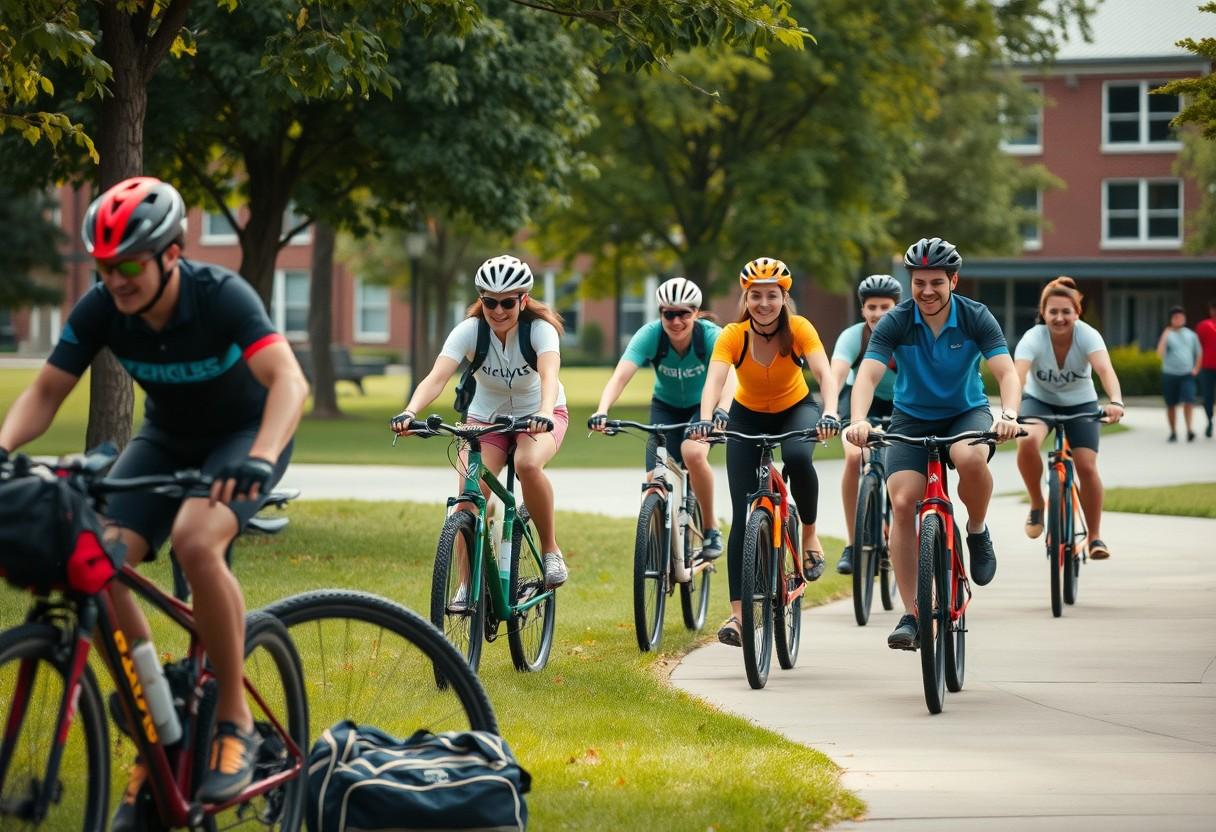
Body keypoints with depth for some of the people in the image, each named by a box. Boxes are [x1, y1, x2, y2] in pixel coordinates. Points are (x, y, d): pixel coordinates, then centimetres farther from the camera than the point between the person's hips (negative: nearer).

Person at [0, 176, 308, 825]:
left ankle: (235, 724, -19)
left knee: (195, 540, -35)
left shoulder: (222, 297, -30)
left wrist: (259, 460, -59)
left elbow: (288, 379, -41)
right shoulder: (100, 310, -18)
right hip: (168, 438, 5)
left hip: (245, 433, -4)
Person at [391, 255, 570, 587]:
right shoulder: (470, 330, -21)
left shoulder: (540, 329, -25)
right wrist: (409, 412, -54)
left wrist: (544, 414, -64)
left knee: (528, 464, -35)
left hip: (538, 416, -2)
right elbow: (437, 377, -35)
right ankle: (468, 586, -7)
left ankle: (550, 549, -15)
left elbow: (549, 375, -43)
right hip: (486, 416, 2)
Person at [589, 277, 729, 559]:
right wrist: (601, 411, -55)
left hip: (703, 406, -2)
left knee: (693, 453, -33)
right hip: (666, 406, 2)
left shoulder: (711, 335, -28)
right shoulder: (650, 335, -25)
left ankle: (711, 527, -12)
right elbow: (620, 376, -37)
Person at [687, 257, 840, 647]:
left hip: (795, 410, -1)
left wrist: (830, 414, -54)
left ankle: (810, 534, -10)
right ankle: (738, 614, -9)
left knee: (798, 457, -37)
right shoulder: (732, 336, -23)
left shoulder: (799, 329, -22)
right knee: (743, 515, -10)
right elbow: (714, 380, -37)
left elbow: (824, 373, -35)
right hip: (748, 416, 1)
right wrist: (706, 419, -57)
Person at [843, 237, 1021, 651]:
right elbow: (868, 374, -26)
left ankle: (977, 531, -4)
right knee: (902, 502, -18)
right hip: (913, 418, 1)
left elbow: (1006, 371, -24)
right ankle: (910, 614, -10)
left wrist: (1009, 414, -45)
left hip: (966, 413, -1)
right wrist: (858, 420, -45)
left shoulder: (976, 318, -15)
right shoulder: (895, 322, -15)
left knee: (970, 458, -37)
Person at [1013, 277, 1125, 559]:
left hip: (1080, 403, 1)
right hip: (1039, 400, -1)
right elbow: (1017, 376, -42)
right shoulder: (1033, 338, -27)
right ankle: (1036, 505, -7)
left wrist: (1116, 401, -63)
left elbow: (1105, 369, -43)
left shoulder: (1087, 335, -25)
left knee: (1087, 467, -15)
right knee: (1027, 441, -32)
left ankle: (1095, 536, 5)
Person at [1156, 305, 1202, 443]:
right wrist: (1165, 336, -21)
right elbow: (1160, 352, -15)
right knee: (1171, 405, 5)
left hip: (1187, 375, 1)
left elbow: (1199, 353, 19)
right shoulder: (1167, 335, 0)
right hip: (1170, 374, -1)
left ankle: (1189, 429, -15)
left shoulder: (1191, 335, 8)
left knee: (1188, 402, -16)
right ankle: (1173, 432, 15)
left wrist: (1196, 369, 8)